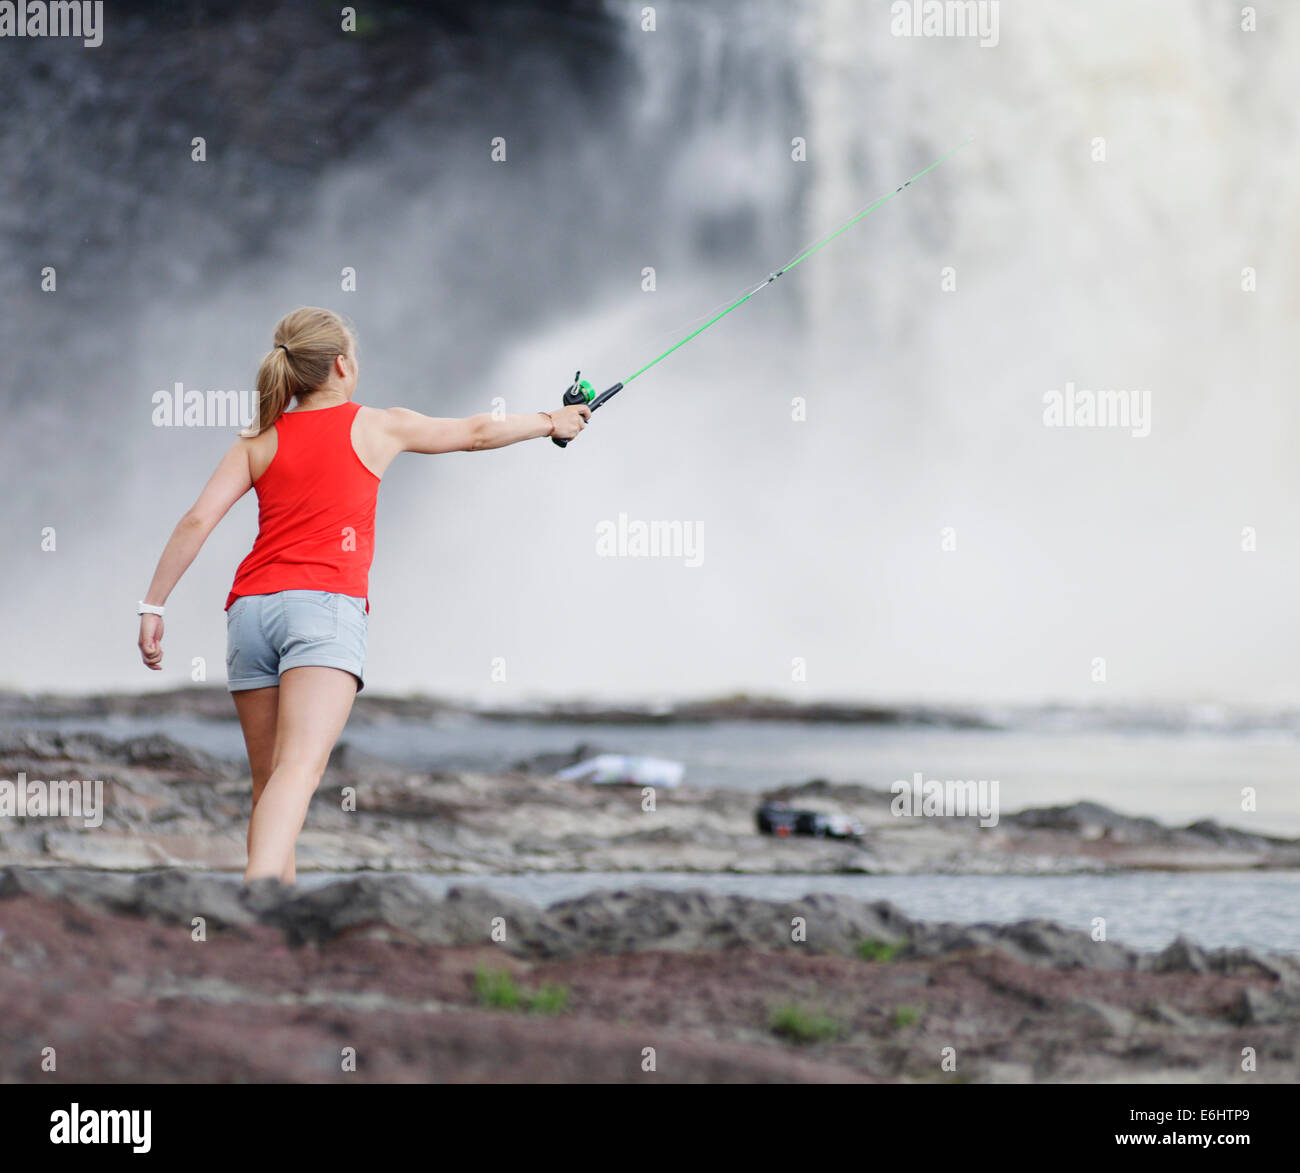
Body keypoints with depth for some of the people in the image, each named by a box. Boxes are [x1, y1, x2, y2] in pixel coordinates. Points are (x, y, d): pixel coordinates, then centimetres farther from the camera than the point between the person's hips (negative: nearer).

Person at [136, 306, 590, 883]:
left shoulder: (257, 441, 16)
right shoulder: (377, 426, 12)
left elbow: (198, 521, 4)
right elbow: (477, 434, 27)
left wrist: (153, 606, 4)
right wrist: (550, 421, 43)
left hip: (249, 607, 4)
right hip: (326, 601, -4)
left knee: (270, 783, 13)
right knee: (300, 769, -20)